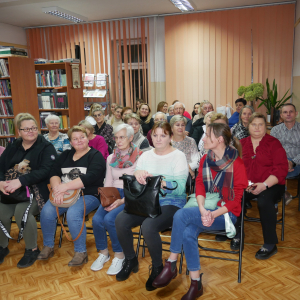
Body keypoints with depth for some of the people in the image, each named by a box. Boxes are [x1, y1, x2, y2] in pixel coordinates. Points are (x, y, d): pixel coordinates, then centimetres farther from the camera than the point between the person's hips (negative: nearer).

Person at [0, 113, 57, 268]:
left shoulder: (46, 147, -2)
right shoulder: (13, 147, 14)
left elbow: (45, 171, -16)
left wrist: (20, 181, -28)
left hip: (36, 190, -4)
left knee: (21, 211, -30)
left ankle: (32, 249, -6)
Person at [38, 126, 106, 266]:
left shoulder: (95, 156, -2)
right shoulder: (66, 155, 17)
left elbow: (89, 177, -18)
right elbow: (54, 173, 5)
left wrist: (65, 186, -23)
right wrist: (57, 188, -16)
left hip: (88, 195, -5)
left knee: (73, 213, -32)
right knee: (46, 211, -19)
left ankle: (81, 252, -14)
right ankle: (48, 247, 4)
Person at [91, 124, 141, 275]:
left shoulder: (139, 158, -4)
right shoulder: (111, 158, 14)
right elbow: (108, 183, 14)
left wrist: (122, 201, -19)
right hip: (113, 196, 5)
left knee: (109, 219, -28)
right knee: (97, 219, -22)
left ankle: (119, 255, -3)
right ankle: (103, 252, 6)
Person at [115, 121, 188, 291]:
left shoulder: (179, 156, -6)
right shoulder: (146, 155, 9)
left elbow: (179, 188, -17)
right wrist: (137, 174, -22)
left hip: (171, 203, -4)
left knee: (148, 226, -32)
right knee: (121, 220, -21)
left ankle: (158, 268, -2)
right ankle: (131, 261, 7)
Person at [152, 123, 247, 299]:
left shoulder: (237, 163, -10)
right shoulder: (205, 160, 7)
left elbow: (236, 199, -10)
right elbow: (199, 187, 1)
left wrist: (214, 214, -22)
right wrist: (202, 210, -18)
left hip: (226, 213, -5)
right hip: (205, 211, 5)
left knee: (181, 215, -27)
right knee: (188, 233, -26)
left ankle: (171, 264, -12)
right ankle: (196, 284, -11)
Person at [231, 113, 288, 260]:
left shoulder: (273, 143, 0)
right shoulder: (242, 143, 10)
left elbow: (281, 168, -7)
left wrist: (265, 185, -20)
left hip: (271, 184, -3)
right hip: (247, 184, 3)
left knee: (264, 201, -33)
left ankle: (270, 244, -15)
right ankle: (237, 234, -1)